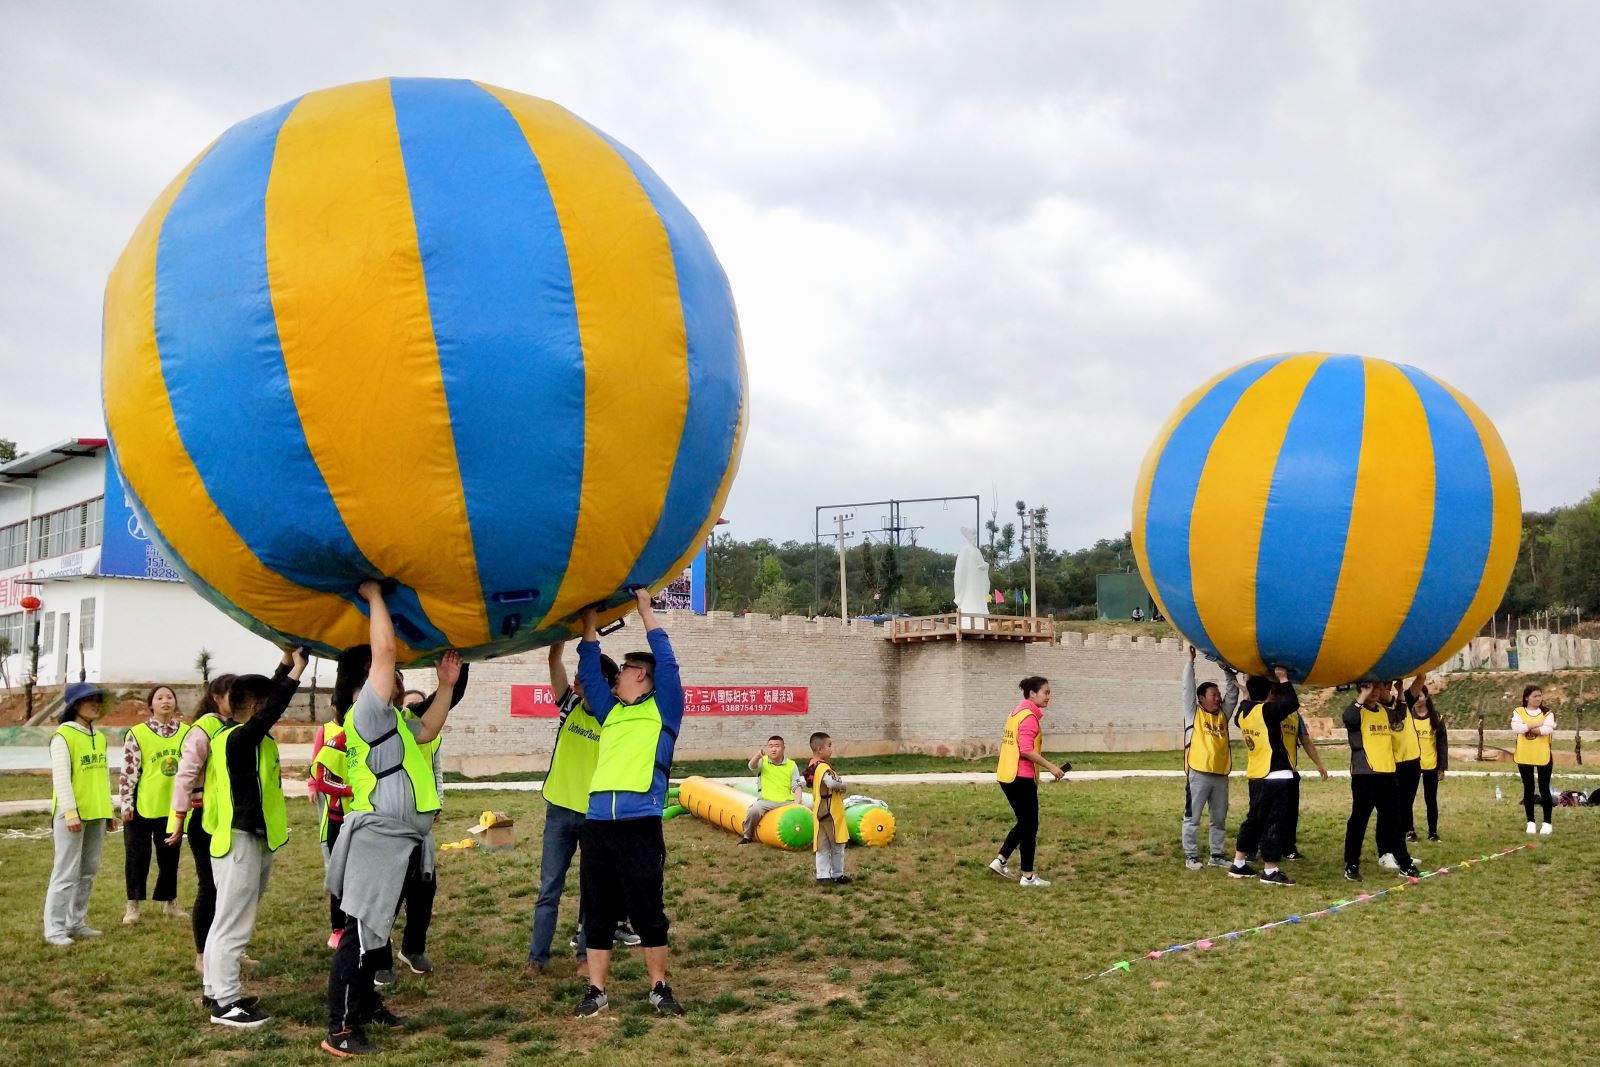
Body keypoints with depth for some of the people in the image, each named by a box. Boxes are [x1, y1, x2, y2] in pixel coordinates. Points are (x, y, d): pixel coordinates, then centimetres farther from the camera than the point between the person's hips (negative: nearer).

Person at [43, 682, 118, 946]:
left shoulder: (100, 737, 14)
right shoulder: (63, 735, -9)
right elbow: (60, 776, -15)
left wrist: (109, 810, 16)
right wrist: (70, 812, -20)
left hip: (96, 814, 7)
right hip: (72, 814, -7)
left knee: (88, 871, 11)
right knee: (67, 872, -5)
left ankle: (77, 922, 20)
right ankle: (55, 928, 2)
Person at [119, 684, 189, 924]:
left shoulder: (187, 732, 3)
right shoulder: (137, 734, -7)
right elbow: (128, 772, -7)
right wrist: (126, 804, -9)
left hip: (173, 806, 3)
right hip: (142, 806, -3)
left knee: (170, 855, 12)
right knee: (138, 855, 6)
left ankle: (169, 901, 26)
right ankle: (133, 904, 18)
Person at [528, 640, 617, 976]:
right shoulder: (570, 705, 0)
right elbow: (555, 660, -9)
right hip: (560, 812, 4)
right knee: (549, 889, 7)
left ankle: (587, 956, 18)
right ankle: (537, 957, 13)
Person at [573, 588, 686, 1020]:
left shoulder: (662, 708, 8)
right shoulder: (610, 711, 22)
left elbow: (667, 663, 1)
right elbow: (589, 672, 24)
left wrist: (645, 611, 7)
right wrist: (589, 621, 20)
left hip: (640, 824, -5)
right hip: (597, 823, 5)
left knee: (648, 911, 2)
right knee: (598, 912, 8)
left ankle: (660, 988, 14)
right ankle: (596, 991, 16)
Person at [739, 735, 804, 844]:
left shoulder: (792, 765, 9)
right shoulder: (763, 761, 5)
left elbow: (797, 786, 3)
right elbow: (752, 766, -17)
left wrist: (797, 802, -16)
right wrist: (757, 756, -41)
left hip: (787, 801, 1)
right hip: (766, 801, -1)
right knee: (753, 810, -30)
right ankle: (747, 836, -3)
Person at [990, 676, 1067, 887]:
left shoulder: (1017, 713, 14)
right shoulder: (1029, 716, -15)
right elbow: (1026, 750, -24)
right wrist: (1051, 766, -19)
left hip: (1006, 776, 9)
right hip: (1021, 778, -9)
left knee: (1024, 822, 19)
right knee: (1030, 826, 1)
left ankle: (1000, 860, 18)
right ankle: (1028, 876, 8)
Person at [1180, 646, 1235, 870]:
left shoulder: (1222, 714, 15)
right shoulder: (1194, 712, 2)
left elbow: (1233, 694, 16)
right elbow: (1188, 687, -3)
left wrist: (1228, 672, 10)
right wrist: (1190, 661, -2)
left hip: (1221, 775, 5)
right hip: (1198, 774, -5)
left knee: (1220, 819, 12)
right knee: (1192, 818, -1)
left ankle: (1217, 855, 21)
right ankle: (1191, 856, 5)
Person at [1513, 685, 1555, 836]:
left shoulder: (1547, 713, -1)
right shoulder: (1518, 712, 1)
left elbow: (1548, 729, -19)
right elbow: (1515, 728, -17)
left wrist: (1527, 727, -13)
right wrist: (1536, 724, -18)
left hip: (1543, 756, -1)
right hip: (1524, 757, 1)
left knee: (1544, 789, 3)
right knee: (1528, 790, 8)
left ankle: (1547, 823, 12)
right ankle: (1531, 822, 17)